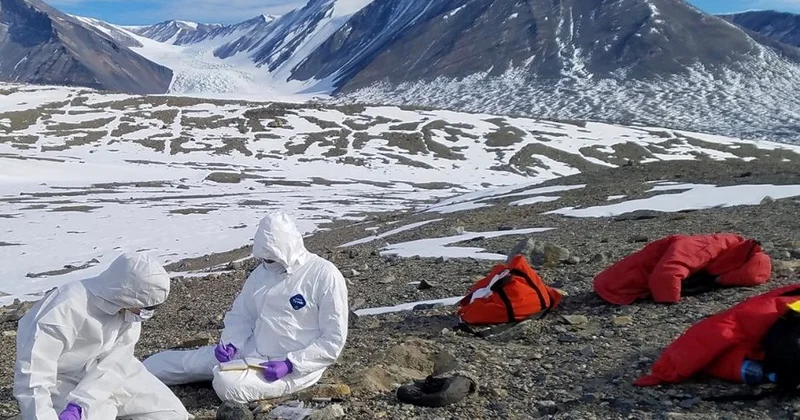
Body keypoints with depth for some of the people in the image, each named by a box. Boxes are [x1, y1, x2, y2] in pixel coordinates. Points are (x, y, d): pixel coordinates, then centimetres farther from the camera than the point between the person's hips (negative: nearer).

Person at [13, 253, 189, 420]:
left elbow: (116, 361, -19)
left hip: (110, 376, 5)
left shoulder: (129, 307, -16)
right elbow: (32, 375, -32)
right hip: (67, 382, -5)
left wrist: (79, 405, -31)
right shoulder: (63, 311, -33)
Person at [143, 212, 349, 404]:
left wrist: (289, 365, -23)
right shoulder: (263, 271, 2)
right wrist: (231, 343, -9)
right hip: (253, 350, 7)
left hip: (297, 365, -7)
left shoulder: (325, 276, -19)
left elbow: (333, 341, -18)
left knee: (226, 383, -25)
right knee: (188, 361, 2)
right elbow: (241, 314, 11)